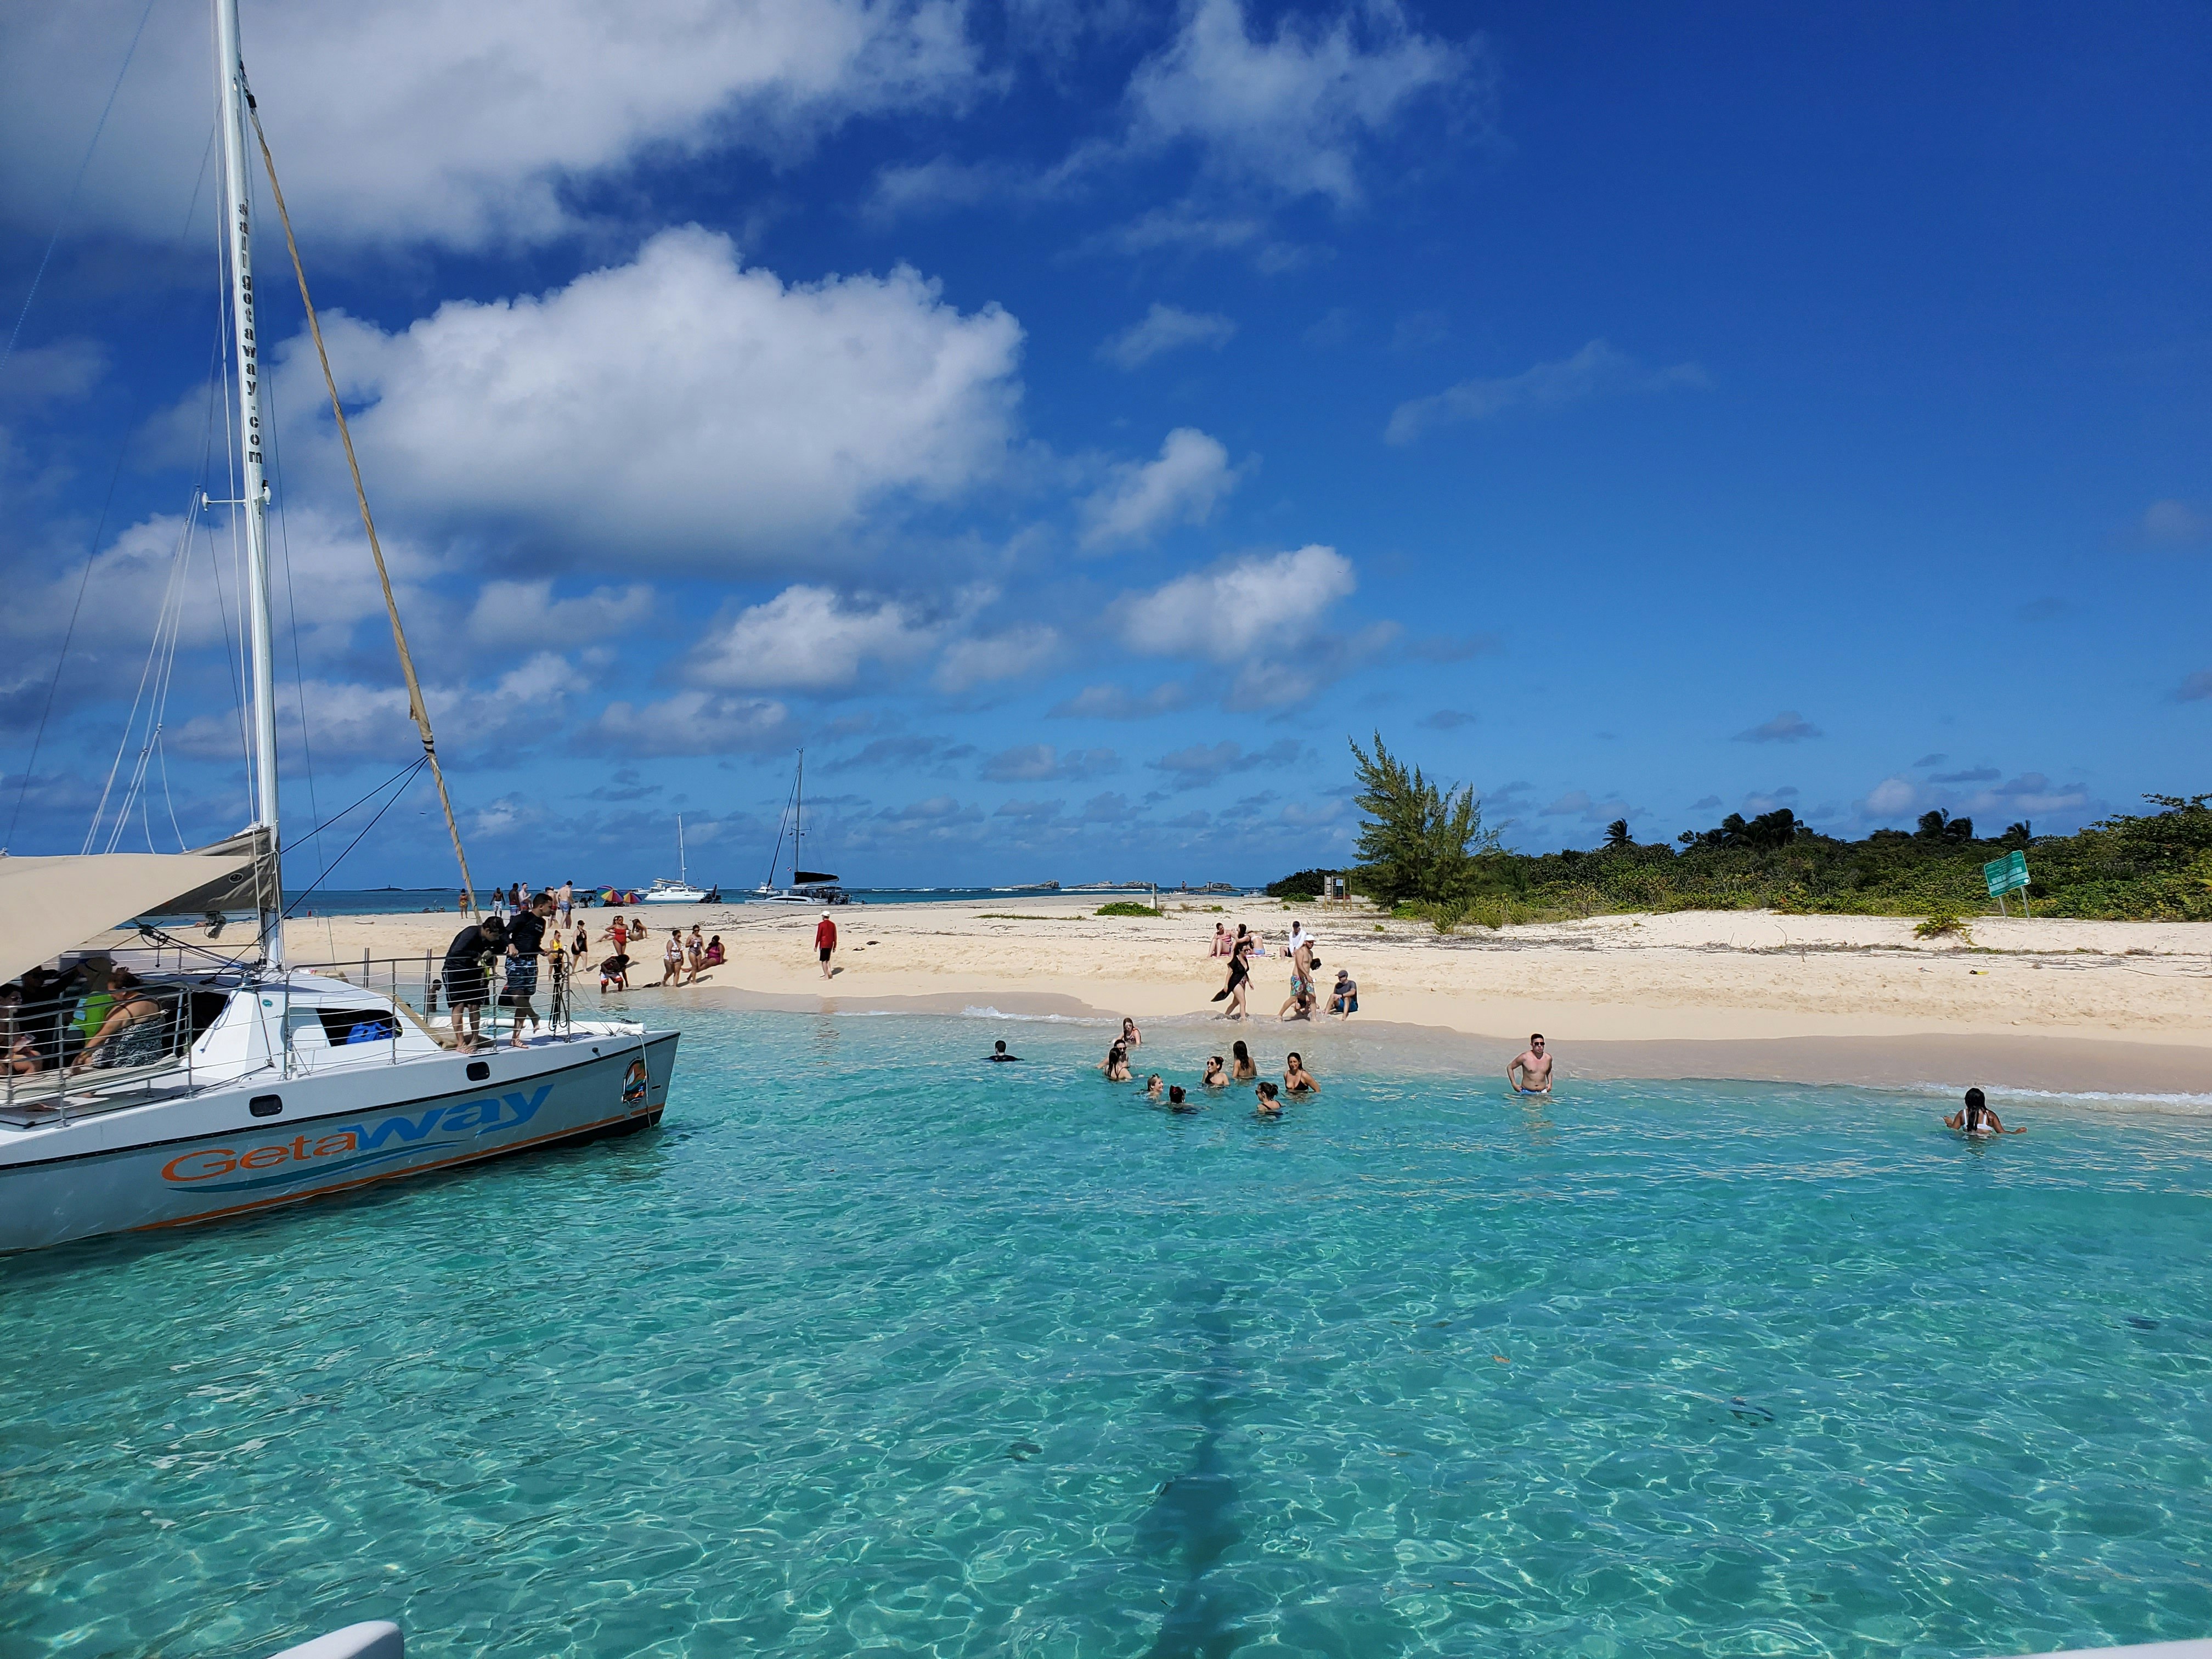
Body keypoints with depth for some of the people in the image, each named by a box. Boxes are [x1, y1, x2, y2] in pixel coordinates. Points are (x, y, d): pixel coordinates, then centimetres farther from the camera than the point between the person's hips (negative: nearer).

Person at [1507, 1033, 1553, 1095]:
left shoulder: (1548, 1058, 4)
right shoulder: (1525, 1057, -9)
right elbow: (1510, 1068, 3)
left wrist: (1550, 1083, 15)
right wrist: (1514, 1084, -2)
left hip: (1542, 1092, 2)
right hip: (1526, 1092, -2)